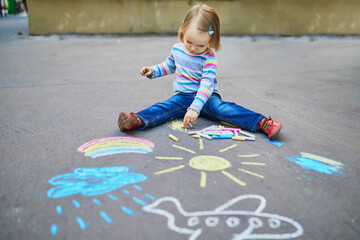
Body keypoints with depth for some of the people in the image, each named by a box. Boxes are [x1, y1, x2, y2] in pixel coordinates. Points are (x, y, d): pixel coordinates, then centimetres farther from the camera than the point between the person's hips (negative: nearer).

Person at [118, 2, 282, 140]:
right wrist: (153, 71, 7)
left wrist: (195, 108, -40)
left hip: (206, 96, -3)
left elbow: (206, 85, -27)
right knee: (167, 106, -26)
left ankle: (261, 122, -42)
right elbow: (169, 66, 24)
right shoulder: (177, 49, 2)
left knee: (219, 107, -32)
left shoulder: (209, 59, -15)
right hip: (182, 96, 4)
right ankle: (138, 120, -51)